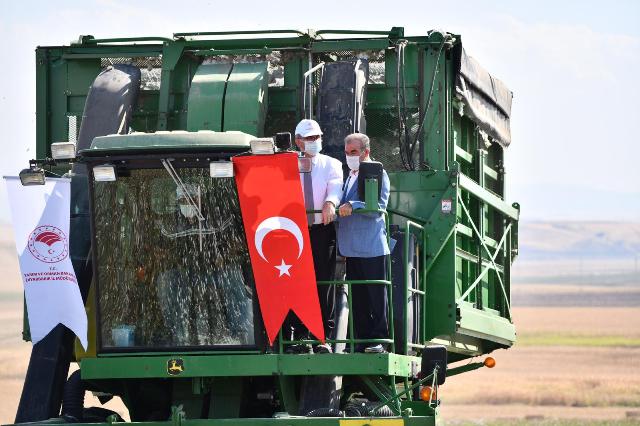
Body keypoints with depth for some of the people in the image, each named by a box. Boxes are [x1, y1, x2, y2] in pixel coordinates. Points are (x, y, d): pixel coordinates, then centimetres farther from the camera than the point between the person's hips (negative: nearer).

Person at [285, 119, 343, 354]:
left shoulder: (331, 164, 10)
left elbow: (335, 186, -10)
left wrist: (330, 203, -32)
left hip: (322, 230, -1)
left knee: (324, 282, -2)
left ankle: (324, 338, 0)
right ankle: (299, 337, 4)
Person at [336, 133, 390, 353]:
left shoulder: (377, 174, -3)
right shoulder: (350, 176, 20)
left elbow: (379, 205, -15)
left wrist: (353, 206, -24)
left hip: (372, 248, -8)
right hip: (352, 249, 8)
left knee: (377, 296, -3)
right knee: (358, 297, 9)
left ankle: (379, 339, 0)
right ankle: (362, 339, 13)